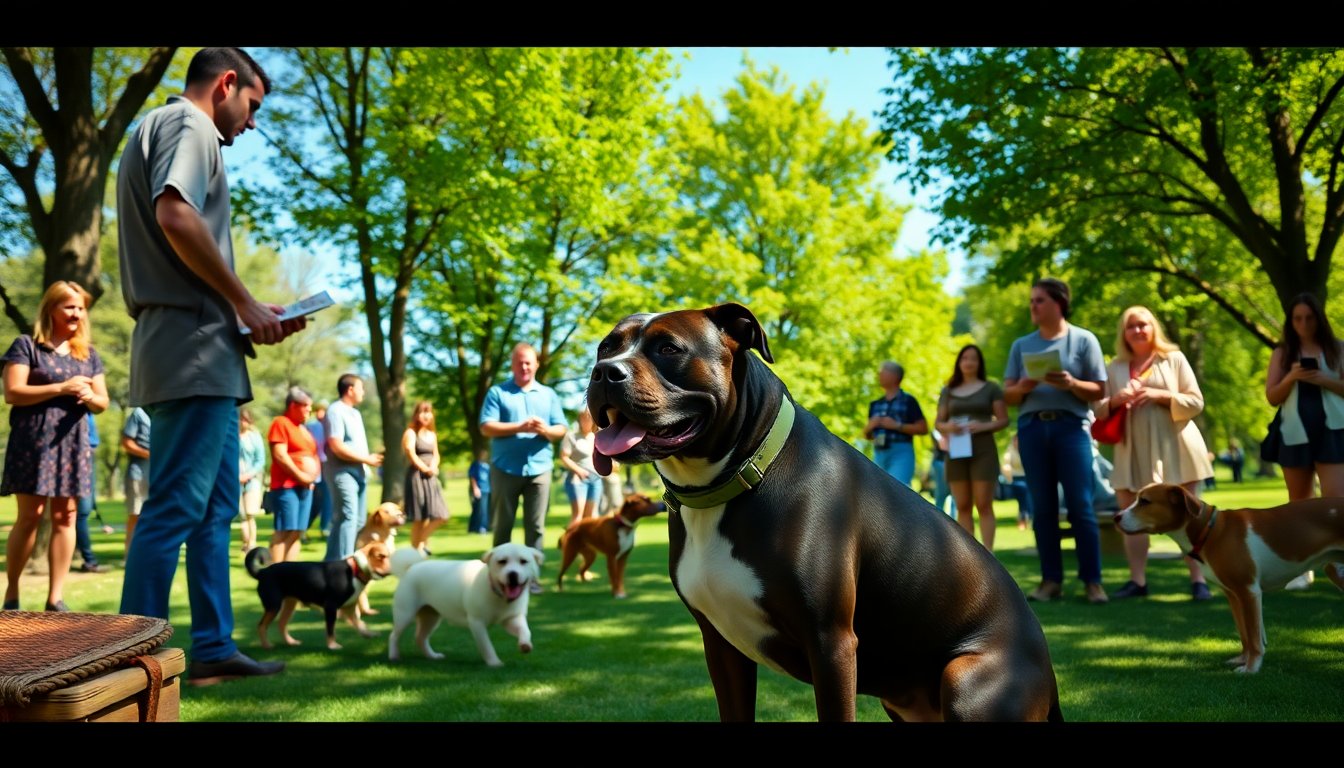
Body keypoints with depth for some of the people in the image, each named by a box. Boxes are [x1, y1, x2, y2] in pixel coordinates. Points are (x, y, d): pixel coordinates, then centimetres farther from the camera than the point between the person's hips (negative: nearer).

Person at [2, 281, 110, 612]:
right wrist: (61, 388, -17)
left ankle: (56, 597, 5)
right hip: (34, 442, -4)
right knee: (30, 515, -4)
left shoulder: (89, 353, 15)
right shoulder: (27, 345, 1)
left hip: (72, 443, 4)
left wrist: (89, 396, -9)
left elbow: (103, 402, 15)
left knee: (65, 517, 1)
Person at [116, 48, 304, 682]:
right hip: (195, 349, -11)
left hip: (207, 355, 11)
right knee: (175, 507, -9)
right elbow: (175, 214, -22)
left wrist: (247, 316, 15)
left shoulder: (161, 129, 26)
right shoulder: (187, 124, -4)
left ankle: (213, 647, 16)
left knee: (215, 507, 12)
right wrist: (245, 303, -14)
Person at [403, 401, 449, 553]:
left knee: (440, 516, 0)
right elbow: (411, 454, -13)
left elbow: (436, 455, 15)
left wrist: (433, 467, -5)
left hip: (431, 478, 7)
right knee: (419, 518, -5)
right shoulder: (411, 433, -3)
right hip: (416, 476, -7)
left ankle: (422, 542, 18)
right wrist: (425, 469, -13)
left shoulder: (432, 435, 17)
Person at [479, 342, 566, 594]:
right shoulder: (497, 392, 4)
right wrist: (519, 427, -17)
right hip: (505, 469, -2)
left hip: (539, 469, 2)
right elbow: (486, 427, -6)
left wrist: (546, 430, -14)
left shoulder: (548, 394, 13)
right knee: (503, 525, 5)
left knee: (536, 526, 1)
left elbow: (561, 430, 8)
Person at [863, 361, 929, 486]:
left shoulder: (908, 401, 0)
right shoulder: (876, 405, 15)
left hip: (901, 454, -6)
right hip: (879, 455, 6)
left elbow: (923, 428, -4)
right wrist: (871, 425, -1)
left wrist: (897, 425, -12)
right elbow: (867, 435, 22)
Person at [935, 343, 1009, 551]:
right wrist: (948, 427, -10)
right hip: (956, 452, 3)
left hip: (983, 451, -3)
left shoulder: (991, 388, 6)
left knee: (984, 505, -6)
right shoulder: (948, 391, 13)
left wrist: (983, 426, -15)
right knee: (963, 507, 3)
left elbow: (1003, 420, 3)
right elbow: (938, 423, 13)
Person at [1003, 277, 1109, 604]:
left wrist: (1071, 383, -17)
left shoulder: (1083, 340, 5)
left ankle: (1092, 581, 0)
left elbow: (1098, 391, 2)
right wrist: (1023, 387, -10)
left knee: (1080, 505, -5)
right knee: (1043, 507, 3)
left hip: (1071, 425, -3)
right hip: (1032, 427, 3)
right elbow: (1008, 395, 12)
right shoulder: (1022, 345, 14)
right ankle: (1051, 580, 7)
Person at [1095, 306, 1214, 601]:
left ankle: (1198, 580, 4)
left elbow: (1196, 402, 0)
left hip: (1174, 447, -2)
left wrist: (1160, 394, -14)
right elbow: (1099, 410, 10)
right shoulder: (1114, 368, 11)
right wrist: (1115, 400, -12)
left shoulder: (1174, 358, 6)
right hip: (1133, 451, 3)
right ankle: (1137, 580, 7)